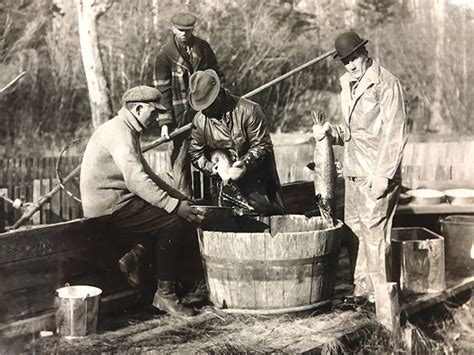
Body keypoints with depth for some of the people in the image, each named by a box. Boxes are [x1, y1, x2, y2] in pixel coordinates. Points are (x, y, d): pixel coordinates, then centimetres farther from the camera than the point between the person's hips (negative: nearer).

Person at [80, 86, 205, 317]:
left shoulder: (127, 131, 19)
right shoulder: (119, 131, -15)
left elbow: (145, 173, 24)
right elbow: (136, 179, -26)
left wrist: (179, 197, 13)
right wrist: (174, 205, -27)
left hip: (120, 201, 10)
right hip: (109, 206, -10)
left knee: (184, 219, 2)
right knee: (173, 222, -19)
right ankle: (165, 295, -13)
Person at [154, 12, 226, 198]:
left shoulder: (203, 47, 7)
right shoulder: (165, 55, -5)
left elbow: (217, 75, 17)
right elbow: (163, 91, -7)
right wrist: (165, 122, -13)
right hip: (180, 116, -3)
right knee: (180, 160, -4)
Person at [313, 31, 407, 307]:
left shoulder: (386, 84, -10)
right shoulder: (348, 85, 15)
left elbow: (395, 134, -14)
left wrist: (383, 175, -18)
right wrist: (331, 130, 1)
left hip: (377, 174, -7)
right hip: (354, 171, 7)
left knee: (373, 233, -4)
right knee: (359, 229, 9)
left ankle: (379, 294, 7)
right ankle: (363, 288, 17)